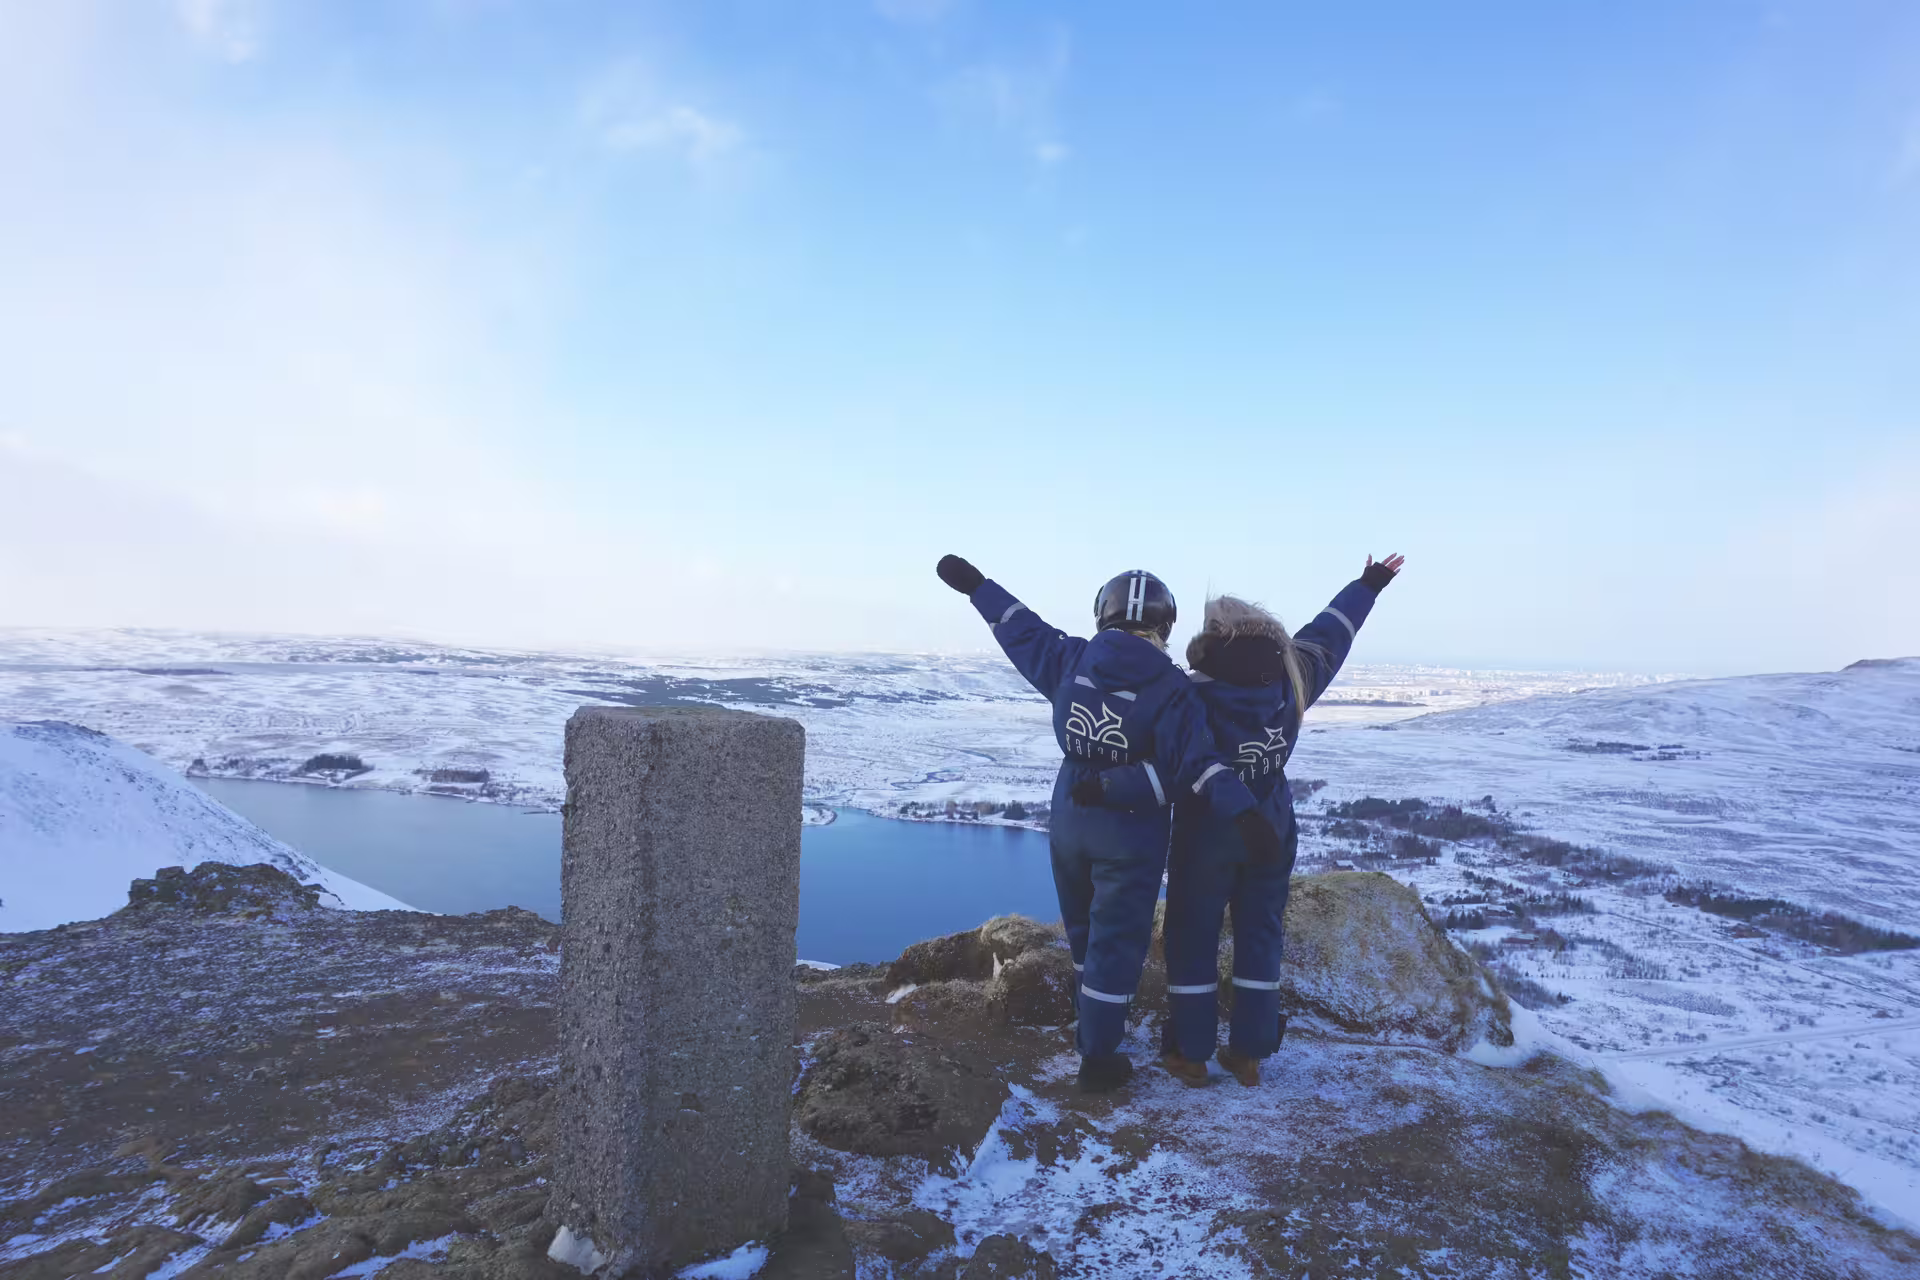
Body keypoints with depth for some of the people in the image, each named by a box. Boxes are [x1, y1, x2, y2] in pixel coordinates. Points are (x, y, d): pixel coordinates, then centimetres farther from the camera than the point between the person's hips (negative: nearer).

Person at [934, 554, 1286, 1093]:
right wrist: (1244, 813, -27)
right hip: (1130, 832, -5)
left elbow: (1021, 629, 9)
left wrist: (975, 583, 22)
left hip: (1070, 817, 5)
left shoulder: (1071, 659, -3)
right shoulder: (1169, 687, -15)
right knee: (1116, 941, 7)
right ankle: (1098, 1059, 16)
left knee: (1085, 929, 25)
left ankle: (1096, 1024, 45)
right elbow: (1197, 760, -24)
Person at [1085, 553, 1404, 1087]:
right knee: (1260, 937, 15)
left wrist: (1106, 787, -32)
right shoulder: (1290, 680, -9)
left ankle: (1190, 1053, 19)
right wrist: (1368, 586, 21)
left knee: (1192, 939, 10)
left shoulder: (1197, 700, -25)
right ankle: (1249, 1053, 24)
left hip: (1207, 839, -4)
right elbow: (1327, 636, 6)